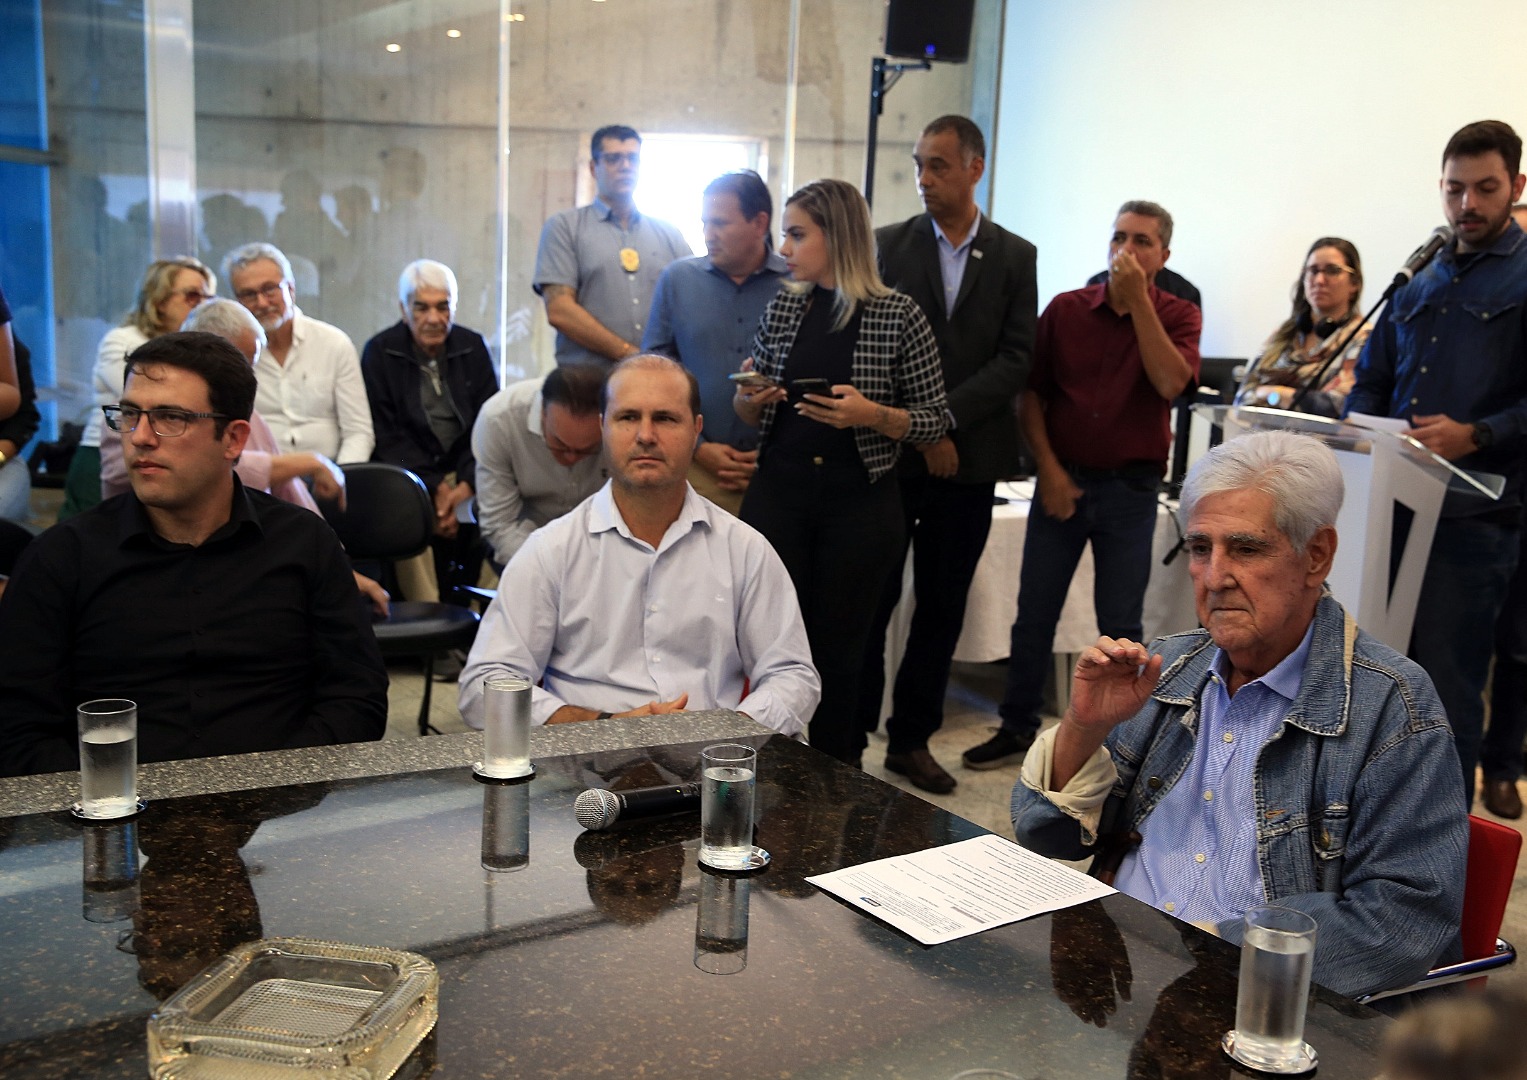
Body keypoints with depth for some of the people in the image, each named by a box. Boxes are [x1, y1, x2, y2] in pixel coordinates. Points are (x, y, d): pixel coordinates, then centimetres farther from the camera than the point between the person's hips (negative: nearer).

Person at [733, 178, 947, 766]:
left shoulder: (898, 315, -6)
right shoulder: (784, 306, 6)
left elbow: (935, 419, -2)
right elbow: (750, 408, 15)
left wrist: (872, 414, -20)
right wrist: (750, 397, -8)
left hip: (859, 502, -3)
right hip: (778, 494, 3)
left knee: (838, 651, 6)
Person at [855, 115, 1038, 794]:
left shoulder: (1014, 257, 6)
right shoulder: (889, 244, 4)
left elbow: (1017, 357, -2)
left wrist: (945, 417, -13)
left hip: (968, 458, 2)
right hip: (890, 453, -1)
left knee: (942, 607, 8)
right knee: (872, 598, 1)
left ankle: (912, 739, 21)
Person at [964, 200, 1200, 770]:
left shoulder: (1176, 316, 1)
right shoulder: (1066, 309, 4)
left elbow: (1171, 382, -19)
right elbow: (1031, 395, 5)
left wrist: (1137, 299, -18)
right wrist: (1048, 469, -5)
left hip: (1131, 487, -1)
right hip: (1062, 481, 2)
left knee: (1120, 625, 6)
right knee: (1034, 614, 7)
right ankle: (1017, 726, 21)